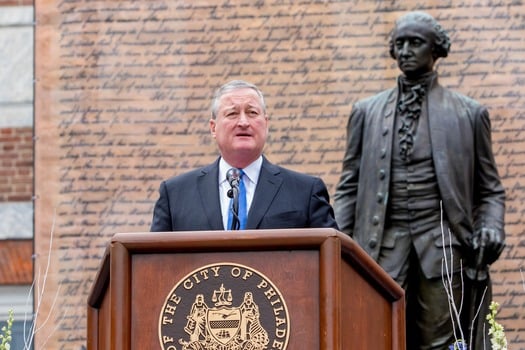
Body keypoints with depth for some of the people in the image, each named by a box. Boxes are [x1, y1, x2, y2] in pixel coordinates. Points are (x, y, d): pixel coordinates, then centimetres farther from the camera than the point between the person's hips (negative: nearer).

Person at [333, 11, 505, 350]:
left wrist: (491, 227, -7)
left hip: (443, 245, -1)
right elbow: (349, 187, 15)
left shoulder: (469, 113, 12)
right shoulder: (366, 112, 16)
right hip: (383, 245, 1)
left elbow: (490, 189, 13)